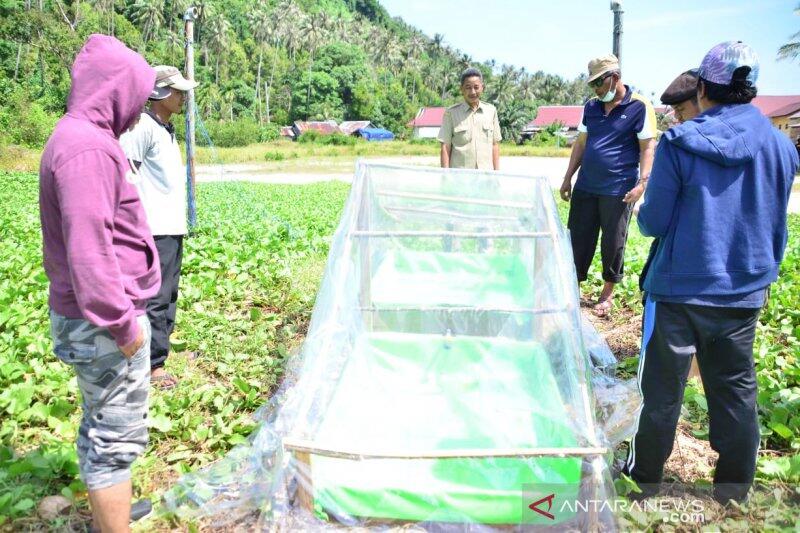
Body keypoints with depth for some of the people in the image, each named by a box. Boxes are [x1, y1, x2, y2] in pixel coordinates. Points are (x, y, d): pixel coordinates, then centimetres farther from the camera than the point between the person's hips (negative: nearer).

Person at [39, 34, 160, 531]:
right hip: (103, 323, -10)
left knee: (102, 425, 23)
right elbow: (88, 248, -26)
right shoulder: (87, 147, -20)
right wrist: (122, 321, -20)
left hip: (95, 319, 10)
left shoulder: (80, 137, 12)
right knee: (119, 434, 1)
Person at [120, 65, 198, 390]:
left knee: (168, 294, 15)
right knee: (156, 298, -5)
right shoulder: (142, 127, -11)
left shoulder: (167, 129, 17)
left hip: (173, 227, 10)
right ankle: (153, 365, 3)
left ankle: (158, 348, 26)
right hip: (155, 229, -10)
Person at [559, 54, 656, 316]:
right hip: (585, 187, 5)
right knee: (578, 239, 7)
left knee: (613, 243, 5)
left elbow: (647, 148, -7)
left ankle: (608, 293, 21)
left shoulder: (640, 107, -6)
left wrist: (642, 182, -16)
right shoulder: (591, 107, 10)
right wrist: (568, 178, 12)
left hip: (618, 191, -5)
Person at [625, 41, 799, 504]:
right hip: (744, 293, 4)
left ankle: (645, 476, 25)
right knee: (736, 388, 17)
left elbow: (653, 222, -12)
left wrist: (647, 215, 10)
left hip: (680, 288, -3)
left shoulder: (679, 143, -14)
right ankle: (735, 483, 30)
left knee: (663, 388, 10)